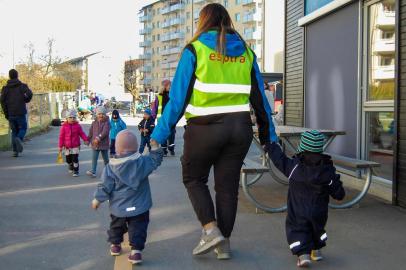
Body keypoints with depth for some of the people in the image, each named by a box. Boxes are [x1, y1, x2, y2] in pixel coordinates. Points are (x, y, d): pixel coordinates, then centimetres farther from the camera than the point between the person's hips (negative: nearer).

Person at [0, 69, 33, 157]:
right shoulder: (22, 85, 1)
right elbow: (29, 94, -16)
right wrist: (26, 100, 5)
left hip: (11, 114, 2)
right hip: (21, 113, -2)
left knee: (14, 131, 13)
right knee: (23, 129, 12)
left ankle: (15, 151, 4)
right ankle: (19, 139, -21)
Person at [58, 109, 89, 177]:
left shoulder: (77, 125, -2)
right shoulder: (64, 126, -4)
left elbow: (82, 133, 1)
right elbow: (61, 136, -2)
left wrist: (86, 140, -15)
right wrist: (60, 146, -2)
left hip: (76, 146, -1)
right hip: (67, 146, 1)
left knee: (75, 159, -7)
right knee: (68, 159, 12)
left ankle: (76, 171, 2)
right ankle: (71, 167, 40)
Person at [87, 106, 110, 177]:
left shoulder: (106, 123, -9)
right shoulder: (94, 123, 6)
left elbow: (105, 132, -21)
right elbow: (90, 132, 10)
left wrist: (98, 138, -28)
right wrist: (89, 140, 6)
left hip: (104, 144, -2)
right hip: (95, 144, 3)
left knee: (105, 158, 13)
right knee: (94, 158, -7)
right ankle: (93, 171, -11)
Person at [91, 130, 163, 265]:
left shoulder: (111, 167, -11)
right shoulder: (143, 162, -10)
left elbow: (105, 186, -8)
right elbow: (155, 159, 4)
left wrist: (97, 199, 5)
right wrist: (155, 147, 15)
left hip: (118, 208, 1)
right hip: (139, 207, -1)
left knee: (116, 226, 25)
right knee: (138, 228, 5)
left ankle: (115, 245, 39)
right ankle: (136, 250, -6)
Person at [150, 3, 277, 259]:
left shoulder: (195, 49, -2)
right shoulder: (246, 52, 10)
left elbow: (178, 97, -6)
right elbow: (259, 97, 10)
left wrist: (159, 135, -2)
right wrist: (269, 136, 16)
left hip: (205, 129, -3)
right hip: (240, 128, 4)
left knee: (193, 178, 16)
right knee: (228, 186, 13)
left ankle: (211, 230, 2)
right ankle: (224, 244, 19)